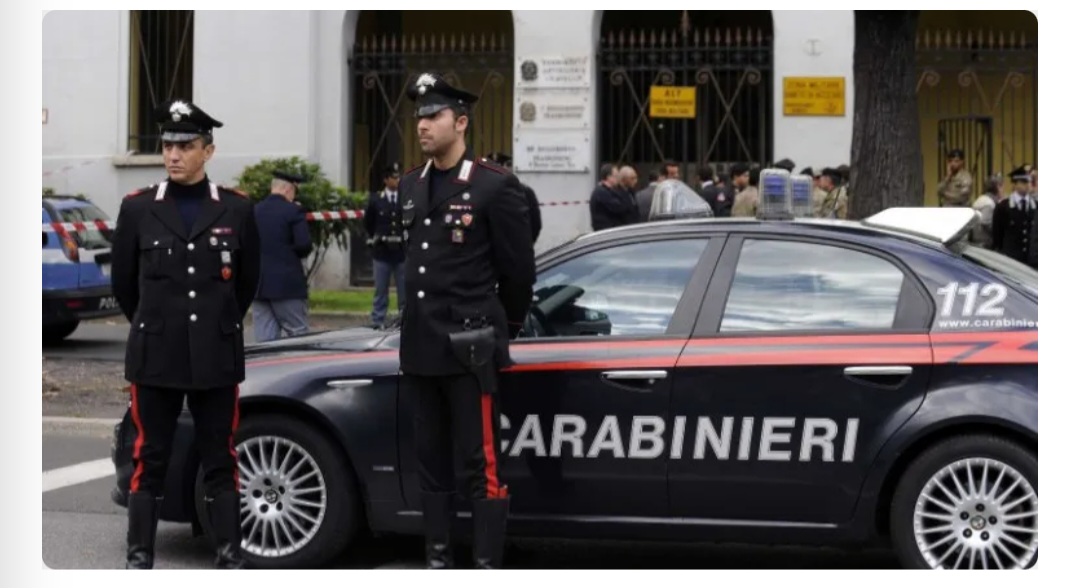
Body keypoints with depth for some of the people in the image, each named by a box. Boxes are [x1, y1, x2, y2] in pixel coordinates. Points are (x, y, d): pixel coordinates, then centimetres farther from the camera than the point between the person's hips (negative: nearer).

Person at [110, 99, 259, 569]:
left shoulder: (237, 210, 3)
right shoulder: (138, 208, 2)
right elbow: (123, 282, 11)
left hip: (217, 357, 0)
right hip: (155, 355, 0)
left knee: (220, 460, 5)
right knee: (150, 460, 3)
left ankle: (229, 555, 10)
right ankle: (140, 557, 10)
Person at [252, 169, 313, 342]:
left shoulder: (254, 211, 9)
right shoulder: (293, 211, -7)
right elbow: (304, 245, -13)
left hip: (258, 285, 5)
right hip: (287, 284, -5)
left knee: (265, 340, 5)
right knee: (299, 338, 0)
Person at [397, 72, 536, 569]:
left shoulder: (495, 186, -9)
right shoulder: (411, 185, 11)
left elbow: (519, 268, -4)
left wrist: (506, 331, 6)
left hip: (470, 348, -7)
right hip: (420, 346, 7)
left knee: (481, 466, -5)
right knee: (431, 463, 12)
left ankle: (487, 569, -3)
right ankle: (438, 560, 21)